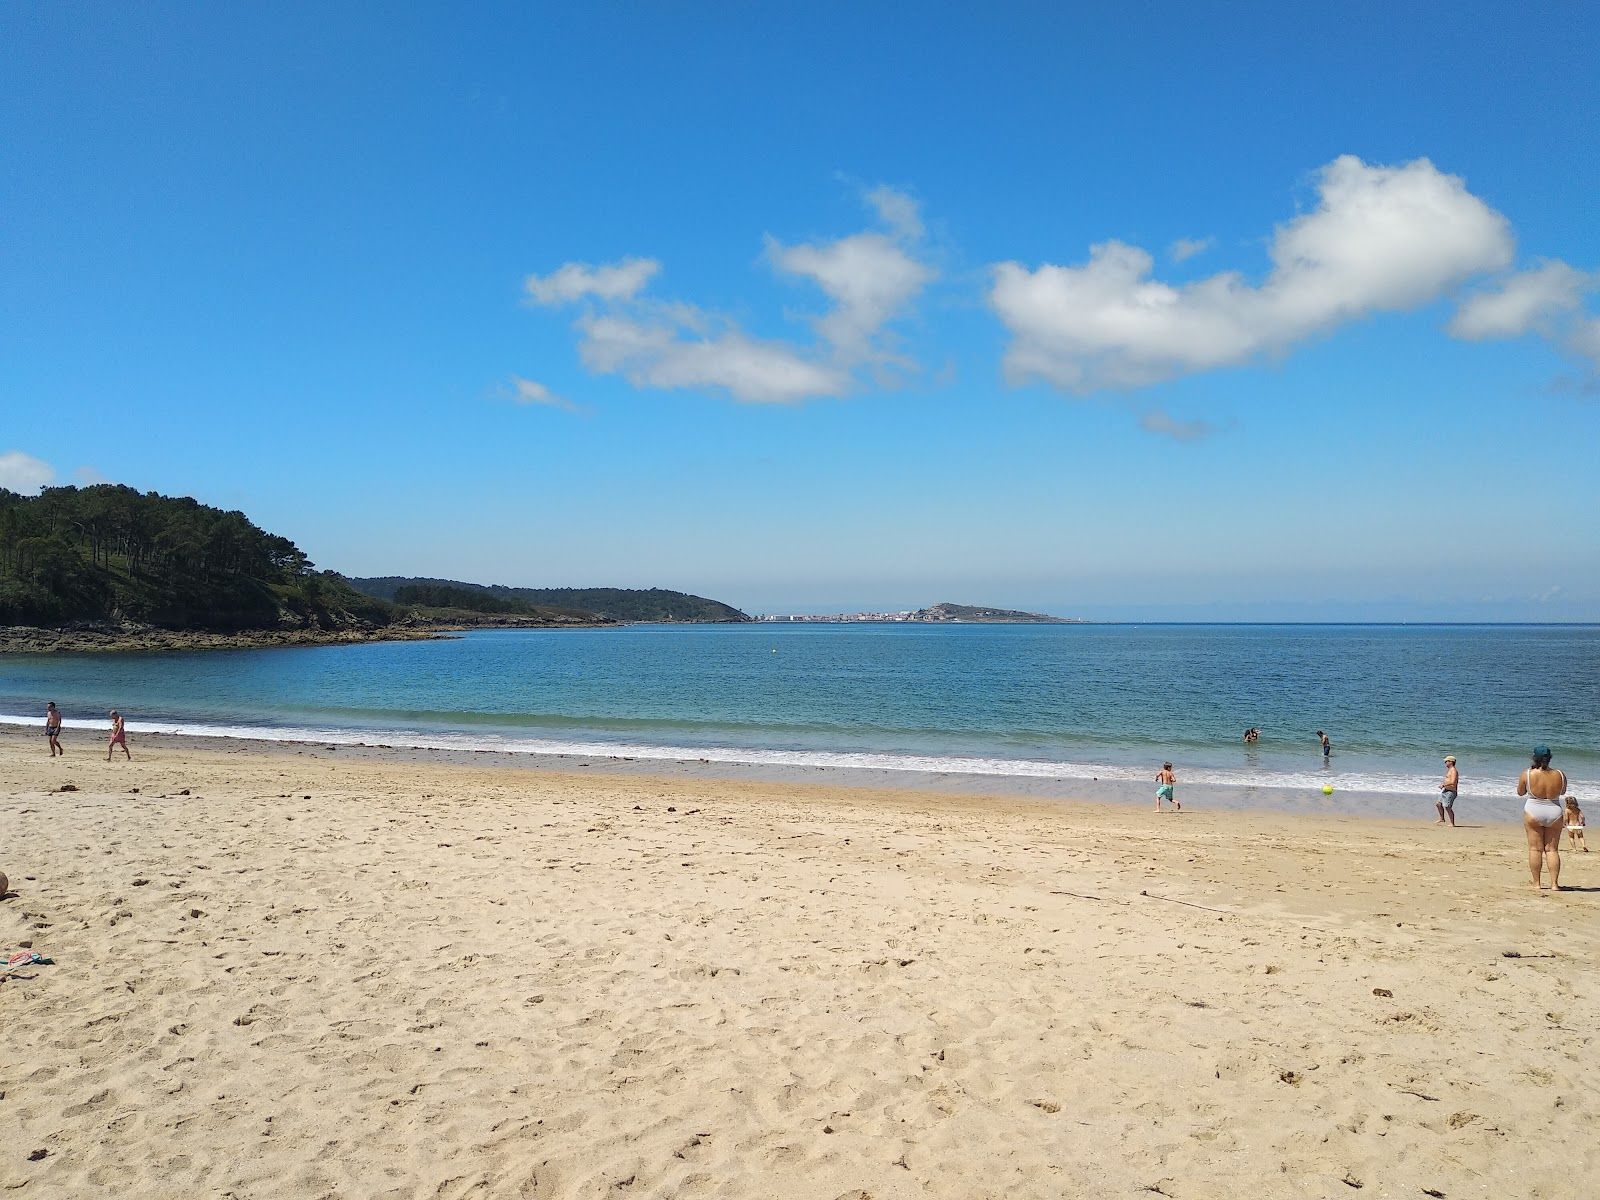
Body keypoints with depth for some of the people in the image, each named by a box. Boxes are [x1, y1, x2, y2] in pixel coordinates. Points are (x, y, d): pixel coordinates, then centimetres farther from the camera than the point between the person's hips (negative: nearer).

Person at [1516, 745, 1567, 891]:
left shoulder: (1527, 774, -12)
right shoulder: (1560, 775, -6)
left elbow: (1520, 792, 5)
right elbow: (1562, 791, 12)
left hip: (1533, 813, -2)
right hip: (1554, 813, 2)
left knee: (1535, 849, 5)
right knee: (1552, 849, 10)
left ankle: (1537, 883, 5)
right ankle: (1554, 884, 6)